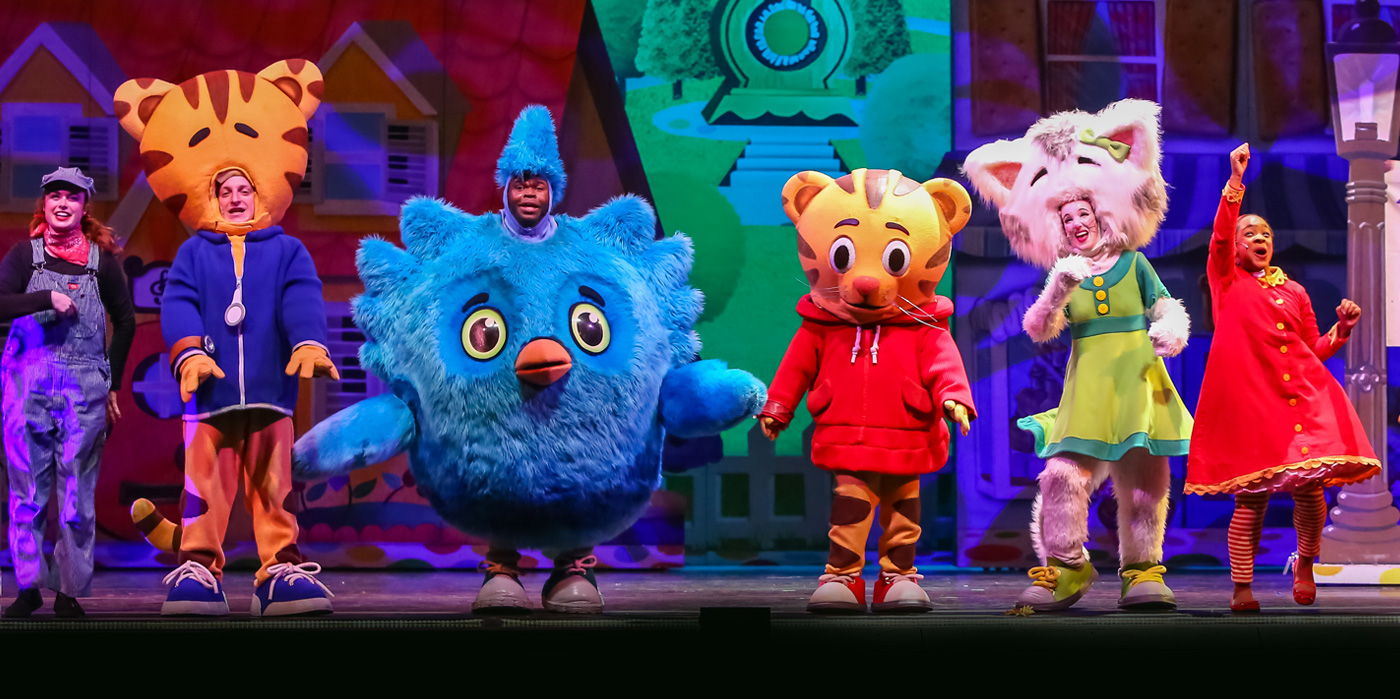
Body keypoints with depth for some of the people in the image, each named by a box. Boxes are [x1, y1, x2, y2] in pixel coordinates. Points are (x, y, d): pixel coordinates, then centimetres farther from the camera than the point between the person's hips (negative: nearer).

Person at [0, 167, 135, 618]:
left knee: (77, 493, -1)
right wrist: (46, 299, -20)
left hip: (85, 387, 0)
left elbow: (125, 320, 18)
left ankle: (70, 591, 5)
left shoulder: (101, 259, 7)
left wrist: (113, 383, 16)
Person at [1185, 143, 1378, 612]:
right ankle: (1241, 587, 2)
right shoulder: (1226, 282, 12)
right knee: (1252, 498, -6)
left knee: (1309, 489, -9)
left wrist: (1343, 327, 5)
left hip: (1302, 395, 3)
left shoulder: (1295, 292, 21)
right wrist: (1236, 181, -13)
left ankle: (1305, 564, 17)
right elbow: (1220, 237, -5)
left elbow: (1315, 349, 23)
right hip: (1248, 396, -3)